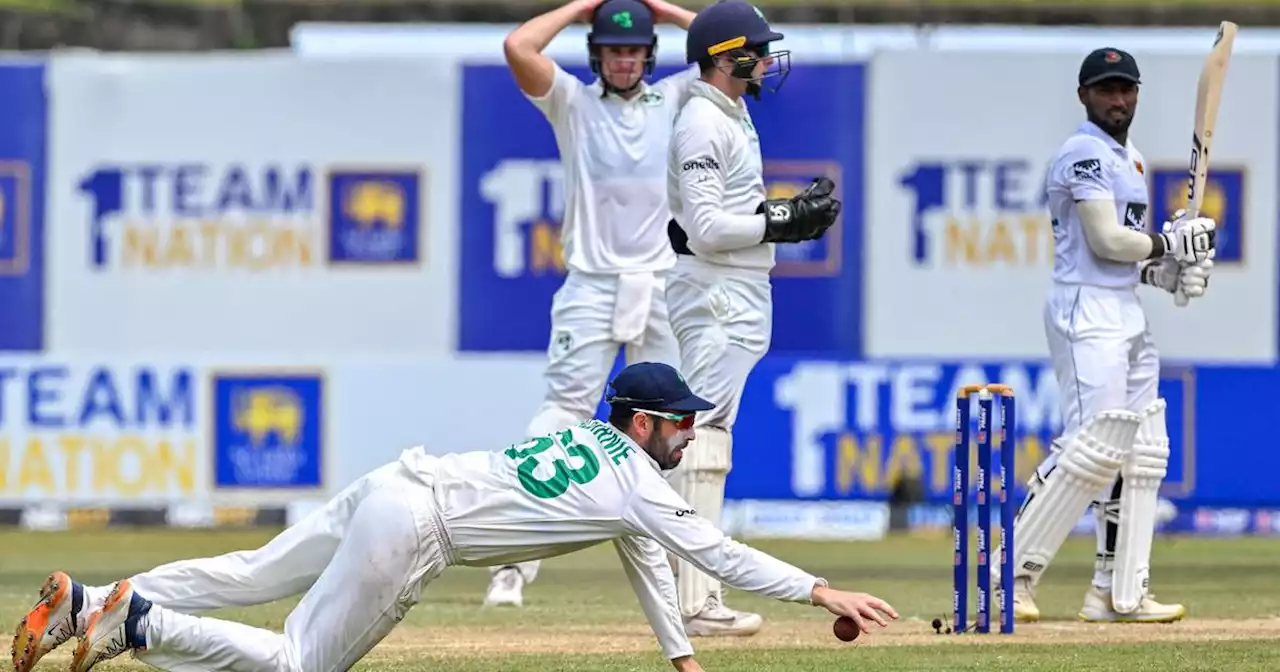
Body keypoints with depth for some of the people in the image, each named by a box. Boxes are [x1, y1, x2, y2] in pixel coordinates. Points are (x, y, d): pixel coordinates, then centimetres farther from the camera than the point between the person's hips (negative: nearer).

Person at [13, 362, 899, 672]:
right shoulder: (636, 483, -8)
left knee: (247, 578, 12)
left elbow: (647, 554, 27)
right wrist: (825, 594, -9)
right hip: (413, 528, -8)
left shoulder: (604, 442, 19)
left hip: (392, 486, 8)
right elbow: (720, 555, -11)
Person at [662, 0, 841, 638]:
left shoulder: (732, 116, 17)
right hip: (716, 294, -11)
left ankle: (687, 593, 15)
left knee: (704, 434, 12)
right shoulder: (702, 124, -14)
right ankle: (694, 602, -16)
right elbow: (707, 228, -21)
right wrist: (786, 220, -17)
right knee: (706, 434, -13)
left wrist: (795, 212, 7)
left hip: (738, 293, 11)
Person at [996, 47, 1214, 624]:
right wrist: (1172, 242, -6)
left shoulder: (1130, 159, 20)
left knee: (1141, 452, 7)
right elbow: (1106, 241, -19)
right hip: (1087, 312, -10)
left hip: (1128, 313, 10)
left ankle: (1119, 593, 8)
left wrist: (1164, 270, 3)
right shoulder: (1085, 153, -11)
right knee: (1092, 444, -16)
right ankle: (1014, 573, -13)